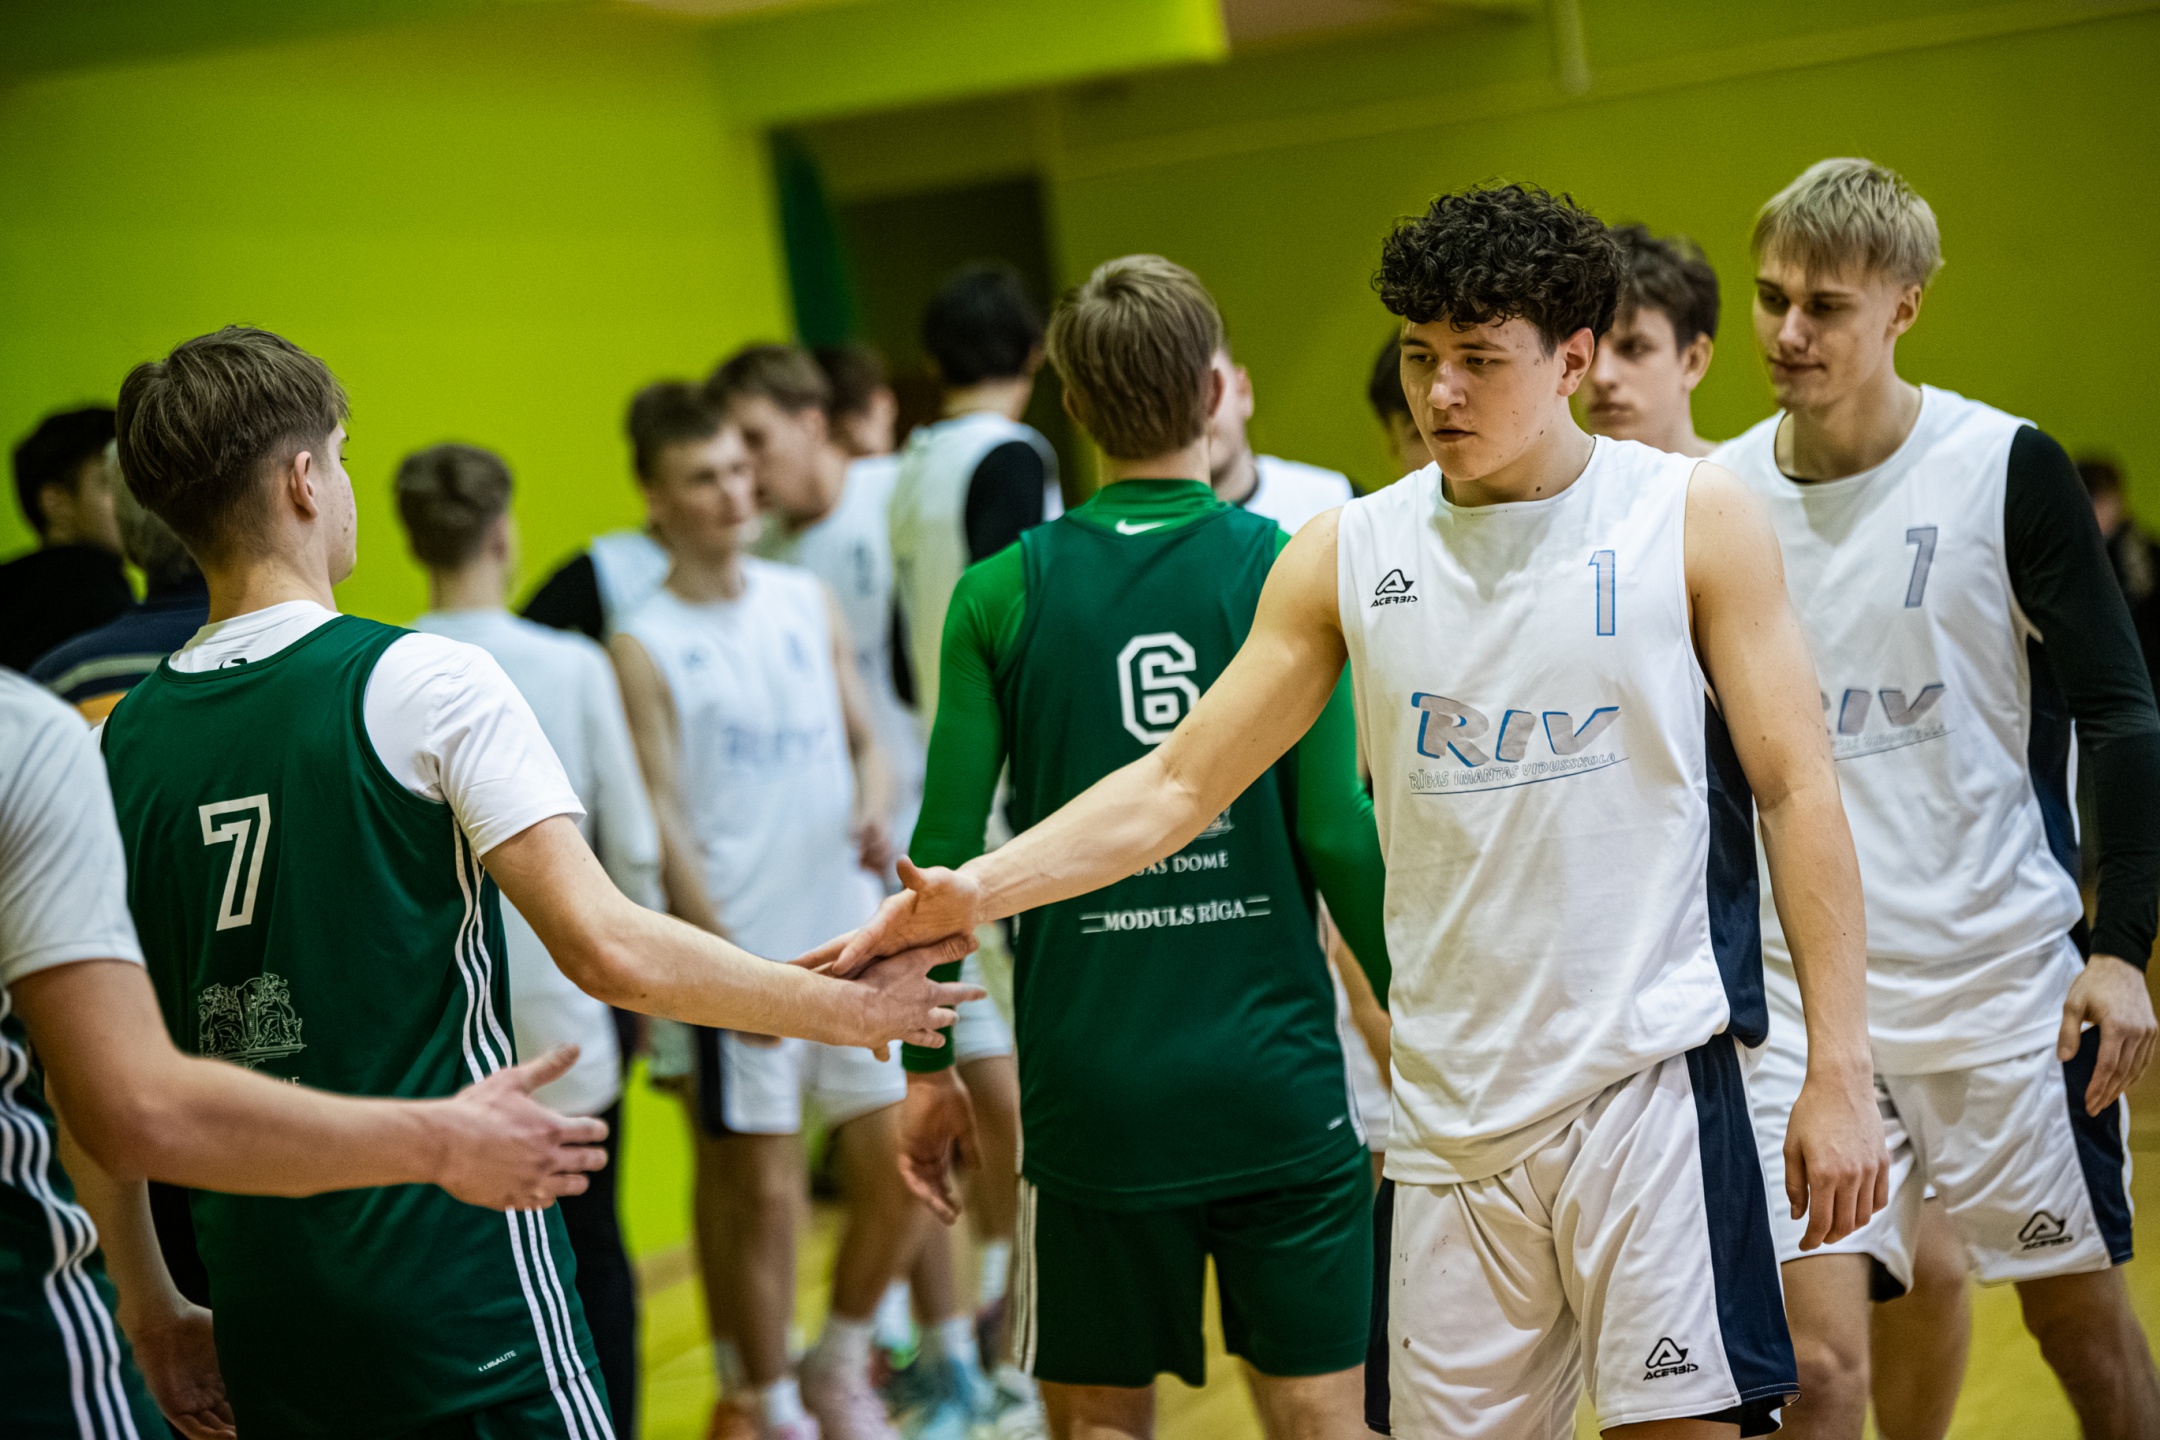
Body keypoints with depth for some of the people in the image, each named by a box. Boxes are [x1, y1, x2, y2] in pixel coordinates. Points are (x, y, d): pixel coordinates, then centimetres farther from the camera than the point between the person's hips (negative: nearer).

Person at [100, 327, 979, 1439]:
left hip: (262, 1301, 6)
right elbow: (607, 948, -19)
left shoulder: (121, 741, 5)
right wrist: (848, 1011, -8)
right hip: (453, 1283, -6)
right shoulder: (425, 682, -11)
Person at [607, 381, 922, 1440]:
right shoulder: (643, 646, -5)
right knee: (762, 1192, 0)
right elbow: (662, 818, -8)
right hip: (746, 955, -5)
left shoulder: (808, 601, 9)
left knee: (896, 1164, 6)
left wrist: (875, 807, -7)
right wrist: (727, 962, -15)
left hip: (852, 935, 5)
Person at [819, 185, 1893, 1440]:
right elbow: (1178, 784, 6)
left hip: (1646, 1075, -3)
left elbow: (1799, 791, -2)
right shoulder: (1348, 557, 5)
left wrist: (1839, 1067, -7)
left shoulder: (1693, 516, -2)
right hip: (1453, 1101, 3)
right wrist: (973, 892, -8)